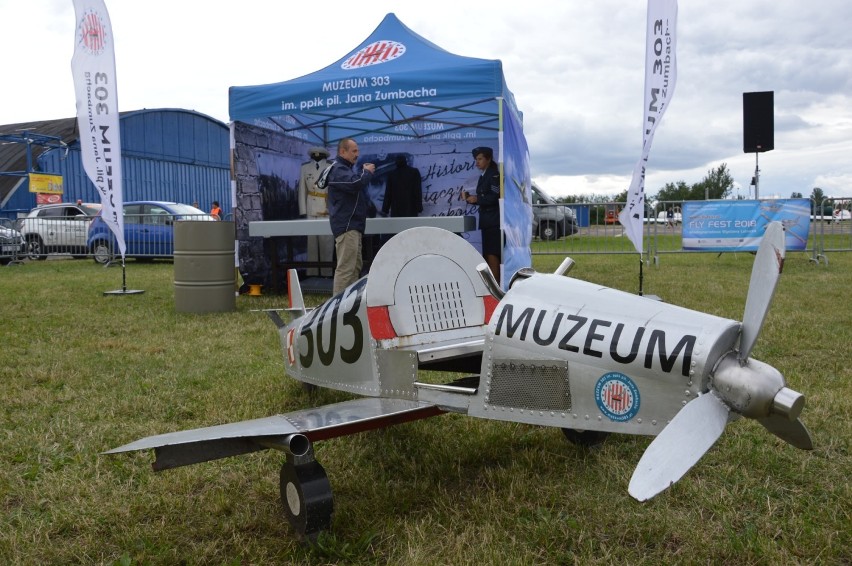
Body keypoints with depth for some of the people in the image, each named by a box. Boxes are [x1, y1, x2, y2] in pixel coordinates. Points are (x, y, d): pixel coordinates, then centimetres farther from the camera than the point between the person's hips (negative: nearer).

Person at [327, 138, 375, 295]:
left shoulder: (345, 168, 25)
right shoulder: (337, 169, -10)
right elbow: (354, 183, -26)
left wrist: (365, 172, 11)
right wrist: (367, 172, -10)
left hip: (353, 225, 11)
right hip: (346, 225, -11)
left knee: (356, 266, 14)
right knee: (346, 267, -14)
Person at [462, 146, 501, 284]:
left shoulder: (494, 174, -8)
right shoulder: (483, 176, 18)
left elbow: (495, 197, -16)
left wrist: (477, 199, -13)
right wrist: (469, 198, 5)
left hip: (493, 220, -9)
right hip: (486, 220, 9)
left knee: (492, 253, -11)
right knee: (487, 253, 10)